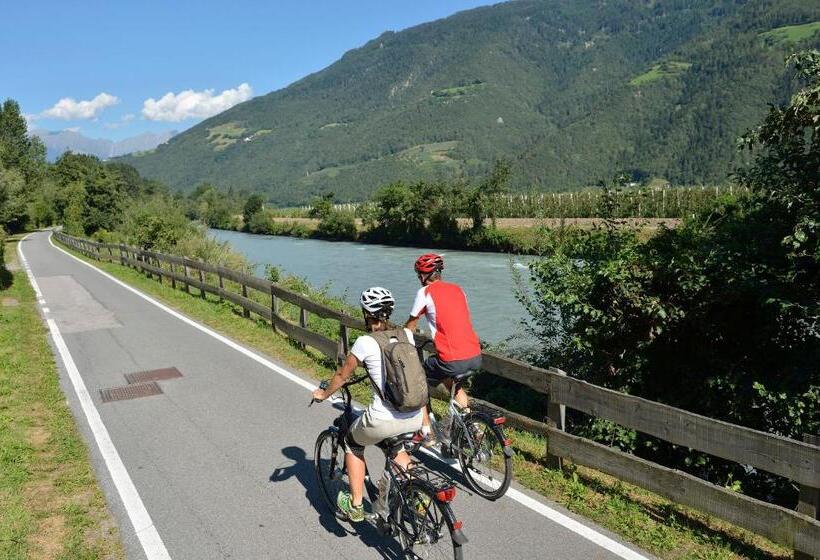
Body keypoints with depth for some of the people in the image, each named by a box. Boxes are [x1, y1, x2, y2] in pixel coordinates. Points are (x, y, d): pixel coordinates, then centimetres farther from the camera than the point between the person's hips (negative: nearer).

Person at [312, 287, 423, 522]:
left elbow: (342, 376, 5)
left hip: (384, 421, -5)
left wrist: (323, 394, 25)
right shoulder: (406, 334, 6)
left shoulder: (365, 342, -8)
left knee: (352, 443, 27)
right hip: (415, 418, 5)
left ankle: (355, 505, 29)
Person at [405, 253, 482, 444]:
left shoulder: (425, 292, 0)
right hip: (476, 357, 7)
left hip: (452, 360, -6)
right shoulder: (457, 288, 16)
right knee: (449, 378, 36)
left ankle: (426, 433, 16)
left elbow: (410, 326, 10)